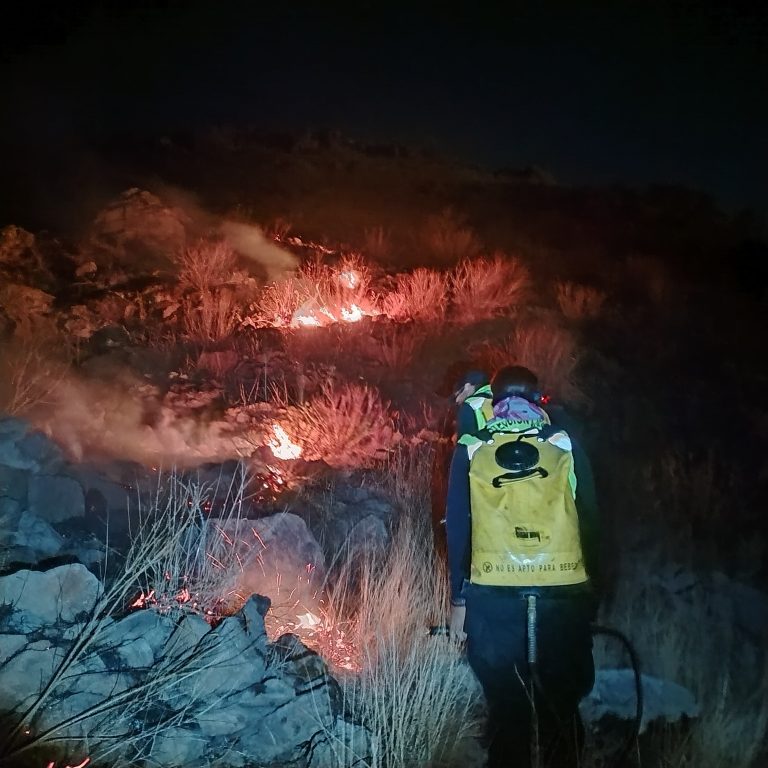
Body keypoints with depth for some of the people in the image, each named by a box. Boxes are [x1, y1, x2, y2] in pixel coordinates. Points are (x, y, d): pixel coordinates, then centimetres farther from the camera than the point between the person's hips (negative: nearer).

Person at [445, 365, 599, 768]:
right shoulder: (565, 443, 8)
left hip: (494, 597, 0)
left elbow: (457, 527, 5)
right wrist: (591, 584, 17)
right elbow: (590, 519, 8)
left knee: (506, 712, 10)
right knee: (561, 712, 14)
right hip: (564, 595, 1)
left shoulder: (471, 447, 7)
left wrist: (458, 598, 9)